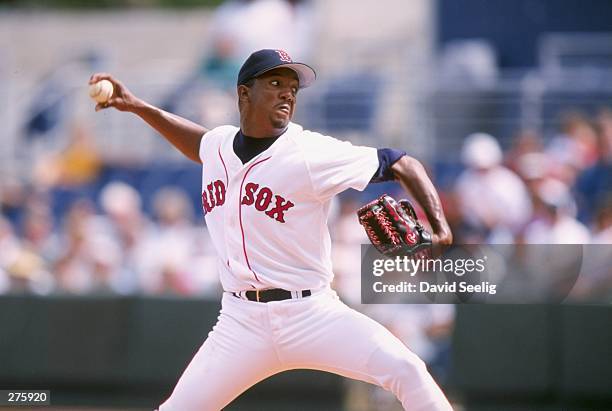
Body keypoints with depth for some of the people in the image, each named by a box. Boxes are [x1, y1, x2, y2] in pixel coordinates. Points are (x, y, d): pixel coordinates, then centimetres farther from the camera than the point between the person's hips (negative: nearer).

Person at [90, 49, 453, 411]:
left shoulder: (311, 153, -11)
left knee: (405, 370, -23)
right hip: (241, 324, 4)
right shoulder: (218, 144, 6)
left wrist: (440, 227, -21)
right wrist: (137, 107, 27)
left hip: (311, 314, -4)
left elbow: (402, 165, -8)